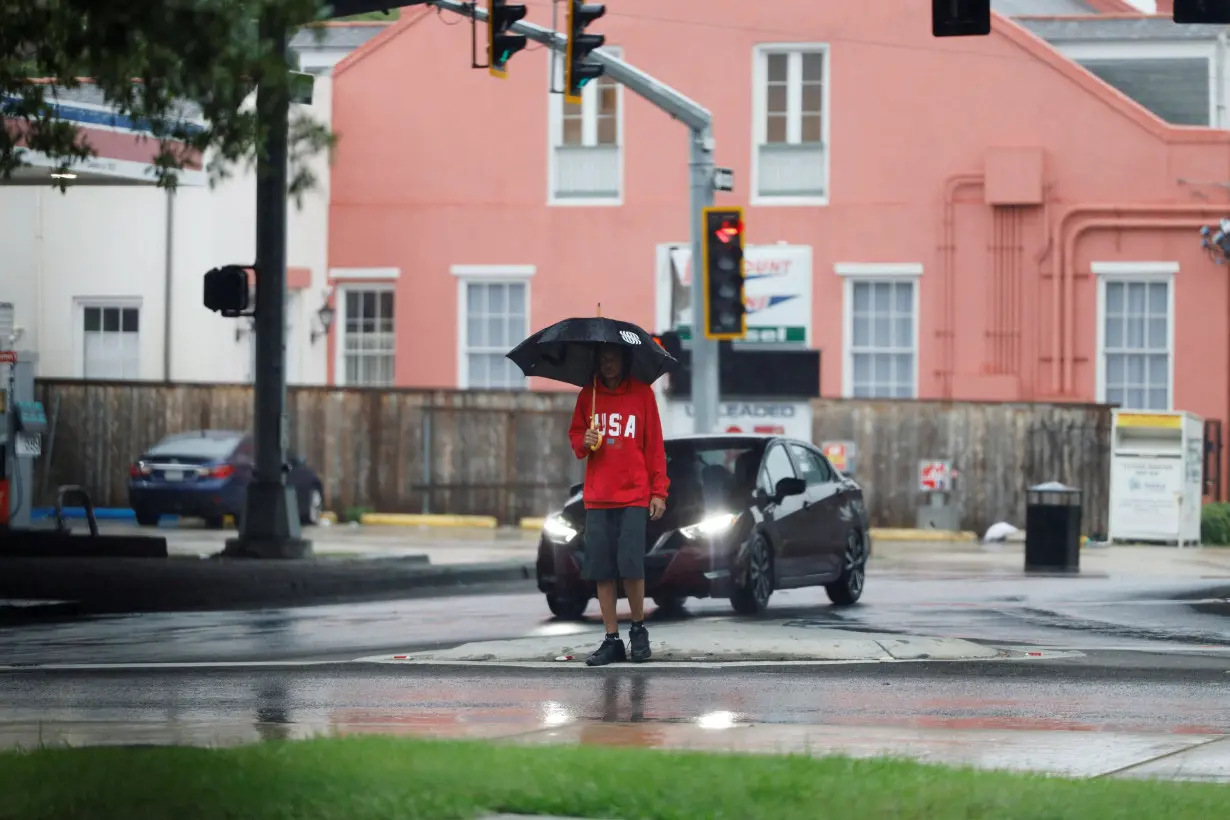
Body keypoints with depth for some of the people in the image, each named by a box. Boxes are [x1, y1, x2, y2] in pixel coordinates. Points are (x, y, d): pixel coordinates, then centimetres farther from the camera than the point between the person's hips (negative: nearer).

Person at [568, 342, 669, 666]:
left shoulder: (642, 393, 2)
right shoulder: (588, 396, 9)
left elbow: (655, 445, 2)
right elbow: (574, 436, 17)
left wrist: (659, 491, -4)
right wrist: (583, 442, -7)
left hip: (634, 496, -3)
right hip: (597, 497, 3)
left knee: (631, 565, -11)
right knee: (601, 569, -1)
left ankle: (638, 629, 9)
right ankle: (612, 640, 5)